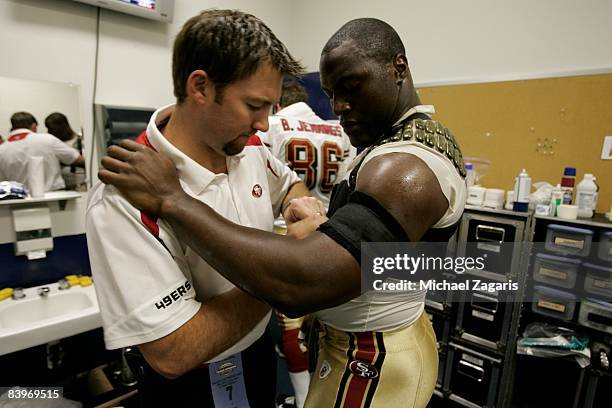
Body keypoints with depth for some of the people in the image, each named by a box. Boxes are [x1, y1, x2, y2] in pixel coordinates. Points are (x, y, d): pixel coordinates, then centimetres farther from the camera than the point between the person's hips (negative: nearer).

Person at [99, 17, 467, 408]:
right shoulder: (417, 142, 7)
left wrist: (171, 200, -33)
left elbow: (299, 283, -41)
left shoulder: (408, 167, -29)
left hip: (369, 365, -9)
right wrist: (324, 226, -1)